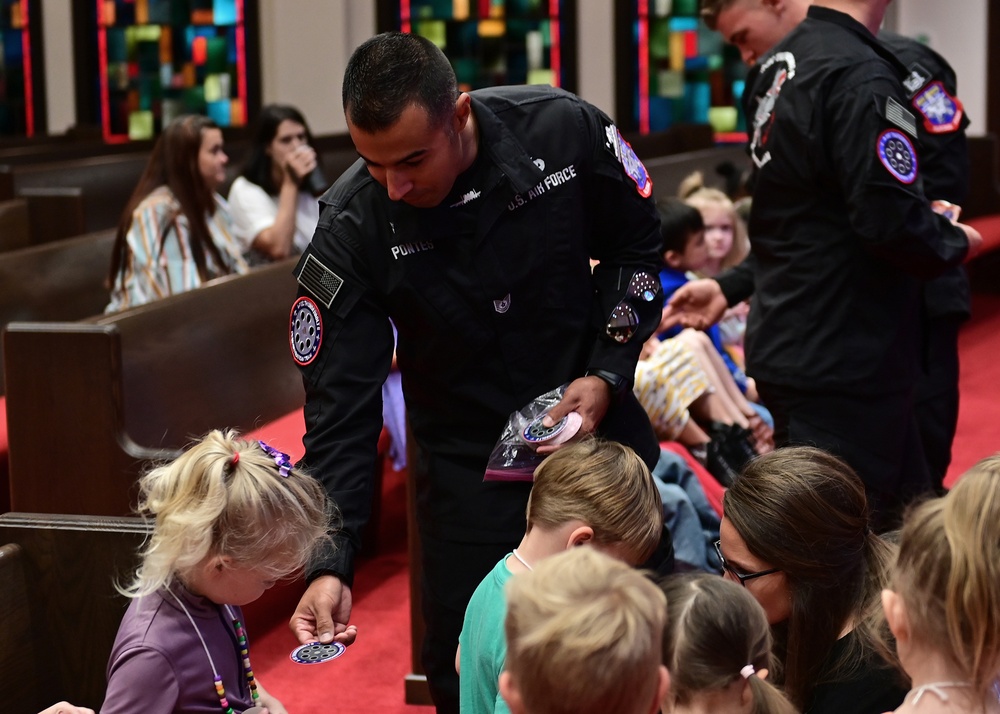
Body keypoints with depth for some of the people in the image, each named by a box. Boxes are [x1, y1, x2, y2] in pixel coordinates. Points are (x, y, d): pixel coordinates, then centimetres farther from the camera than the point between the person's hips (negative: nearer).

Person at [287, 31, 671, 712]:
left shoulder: (565, 130, -19)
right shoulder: (352, 226, -21)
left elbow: (636, 247, -1)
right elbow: (340, 406, -18)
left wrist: (606, 376, -12)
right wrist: (330, 565, -26)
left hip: (597, 420, 2)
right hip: (468, 463, -1)